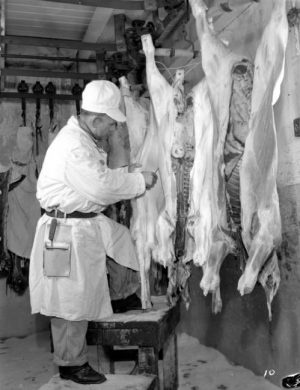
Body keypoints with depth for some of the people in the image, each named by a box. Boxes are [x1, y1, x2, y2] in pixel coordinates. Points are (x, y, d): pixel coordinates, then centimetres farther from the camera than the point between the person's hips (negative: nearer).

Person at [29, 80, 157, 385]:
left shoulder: (84, 140, 9)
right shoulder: (72, 146, -24)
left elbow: (99, 177, 14)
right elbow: (102, 187, -27)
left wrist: (127, 173, 1)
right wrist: (140, 181, -15)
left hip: (89, 222, 10)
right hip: (67, 231, -10)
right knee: (72, 301, 2)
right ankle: (71, 364, 19)